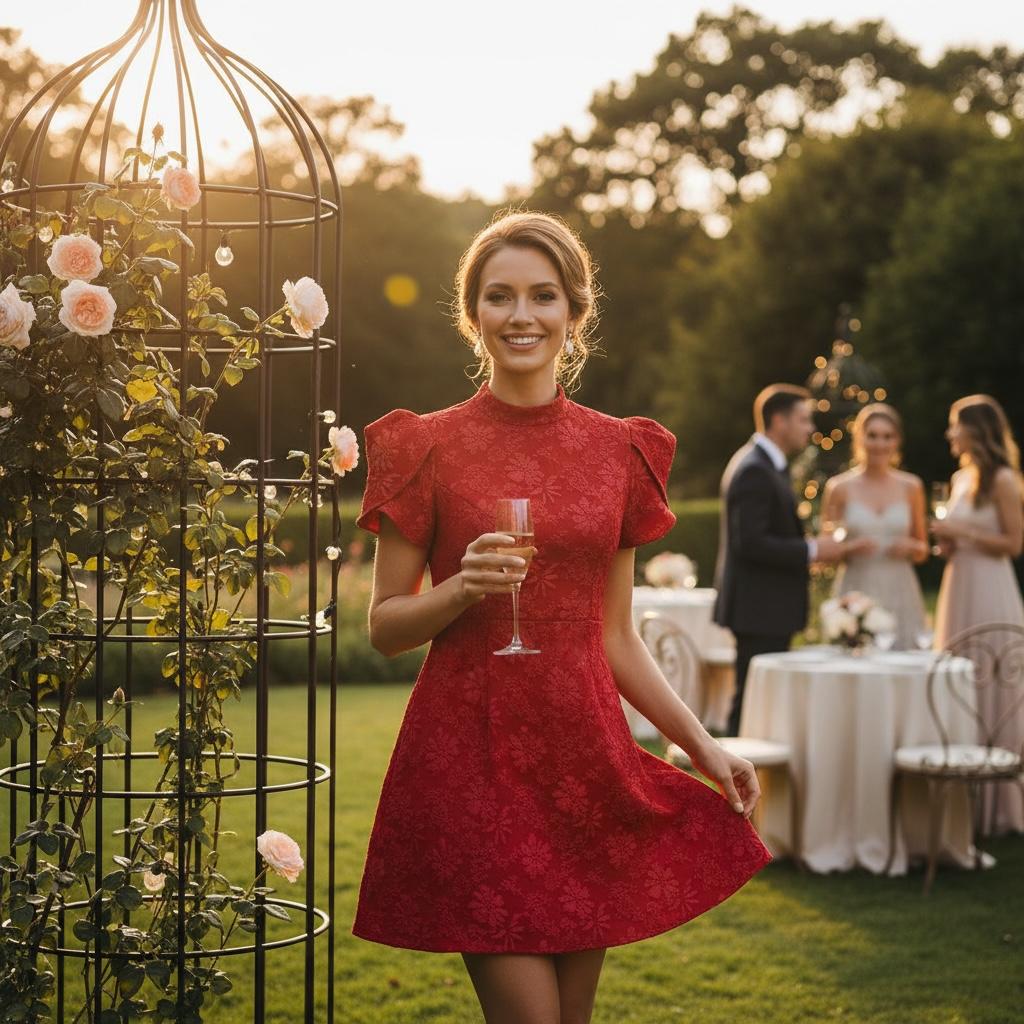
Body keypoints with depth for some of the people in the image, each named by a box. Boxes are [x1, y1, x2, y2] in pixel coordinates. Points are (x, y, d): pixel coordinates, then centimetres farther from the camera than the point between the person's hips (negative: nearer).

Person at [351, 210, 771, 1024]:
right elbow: (384, 627, 1)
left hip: (586, 756, 3)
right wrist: (462, 589, -18)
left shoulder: (619, 451, 7)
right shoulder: (428, 449, -1)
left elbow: (616, 636, 12)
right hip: (470, 760, -3)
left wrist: (703, 745, 5)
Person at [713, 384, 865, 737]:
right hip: (759, 607, -11)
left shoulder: (767, 465, 15)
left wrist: (816, 546, 6)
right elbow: (750, 543, -24)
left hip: (768, 605, 11)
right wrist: (811, 551, -18)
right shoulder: (754, 471, -17)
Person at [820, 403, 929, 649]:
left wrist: (910, 547, -4)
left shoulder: (911, 487, 8)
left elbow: (923, 551, 17)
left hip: (900, 594, 2)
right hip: (856, 594, -2)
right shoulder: (839, 488, 2)